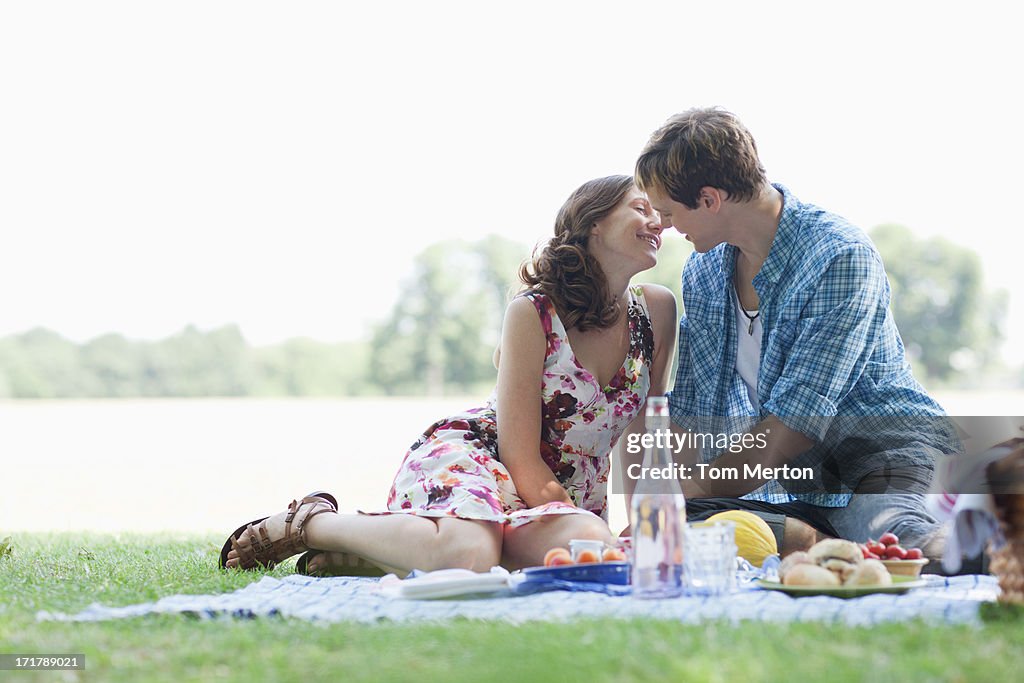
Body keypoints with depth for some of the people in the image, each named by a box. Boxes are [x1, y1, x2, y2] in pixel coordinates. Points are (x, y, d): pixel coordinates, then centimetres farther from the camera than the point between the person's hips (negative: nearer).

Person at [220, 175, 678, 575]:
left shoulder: (656, 310, 3)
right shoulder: (532, 312, -12)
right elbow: (520, 455, -15)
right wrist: (590, 532, -19)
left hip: (565, 488, 6)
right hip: (470, 453, -6)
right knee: (468, 554, -42)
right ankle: (310, 522, -10)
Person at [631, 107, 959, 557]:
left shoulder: (841, 257, -14)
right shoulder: (702, 274, 11)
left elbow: (793, 425, -19)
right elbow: (690, 415, 16)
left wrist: (689, 492, -14)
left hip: (886, 449, -6)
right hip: (797, 488, 7)